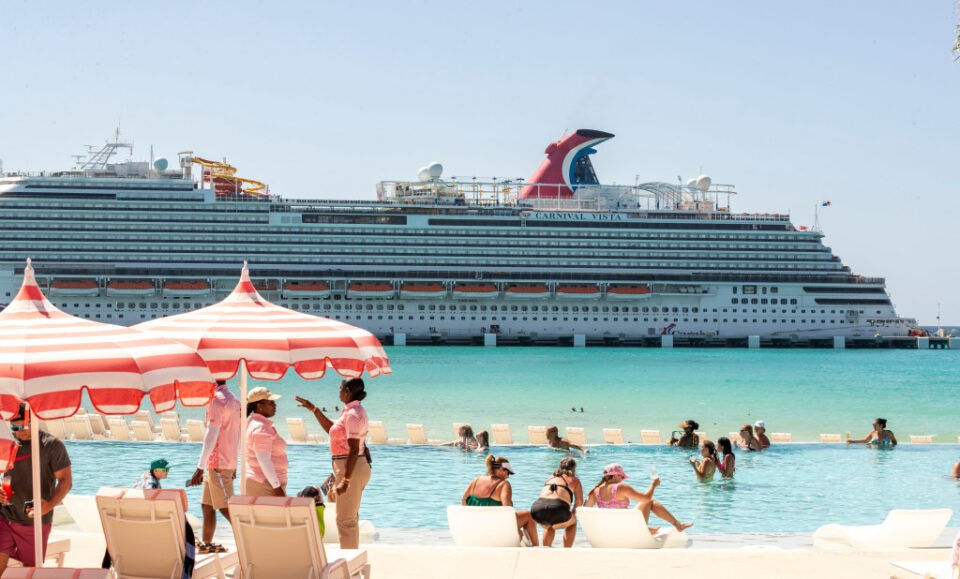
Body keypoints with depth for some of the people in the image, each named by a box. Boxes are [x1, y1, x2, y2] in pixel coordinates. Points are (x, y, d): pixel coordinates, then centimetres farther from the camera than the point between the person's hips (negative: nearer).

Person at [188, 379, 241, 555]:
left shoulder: (217, 401, -16)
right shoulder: (234, 401, 13)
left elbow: (211, 437, -21)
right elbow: (238, 436, 18)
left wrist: (200, 467, -20)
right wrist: (233, 464, 24)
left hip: (218, 464, -9)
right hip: (229, 462, 9)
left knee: (226, 507, -7)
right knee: (207, 504, 14)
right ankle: (206, 543, 18)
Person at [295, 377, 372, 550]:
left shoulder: (352, 414, -19)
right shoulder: (352, 411, 13)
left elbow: (354, 450, -24)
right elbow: (331, 428, 25)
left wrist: (346, 480, -26)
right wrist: (313, 409, 22)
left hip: (352, 469, -11)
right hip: (354, 468, 11)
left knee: (345, 519, -6)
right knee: (350, 518, 18)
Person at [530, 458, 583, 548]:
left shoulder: (550, 478, 32)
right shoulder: (574, 480, 20)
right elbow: (579, 502, 11)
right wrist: (573, 513, 30)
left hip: (537, 507, 4)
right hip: (557, 508, -4)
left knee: (548, 526, 38)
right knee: (572, 522, 30)